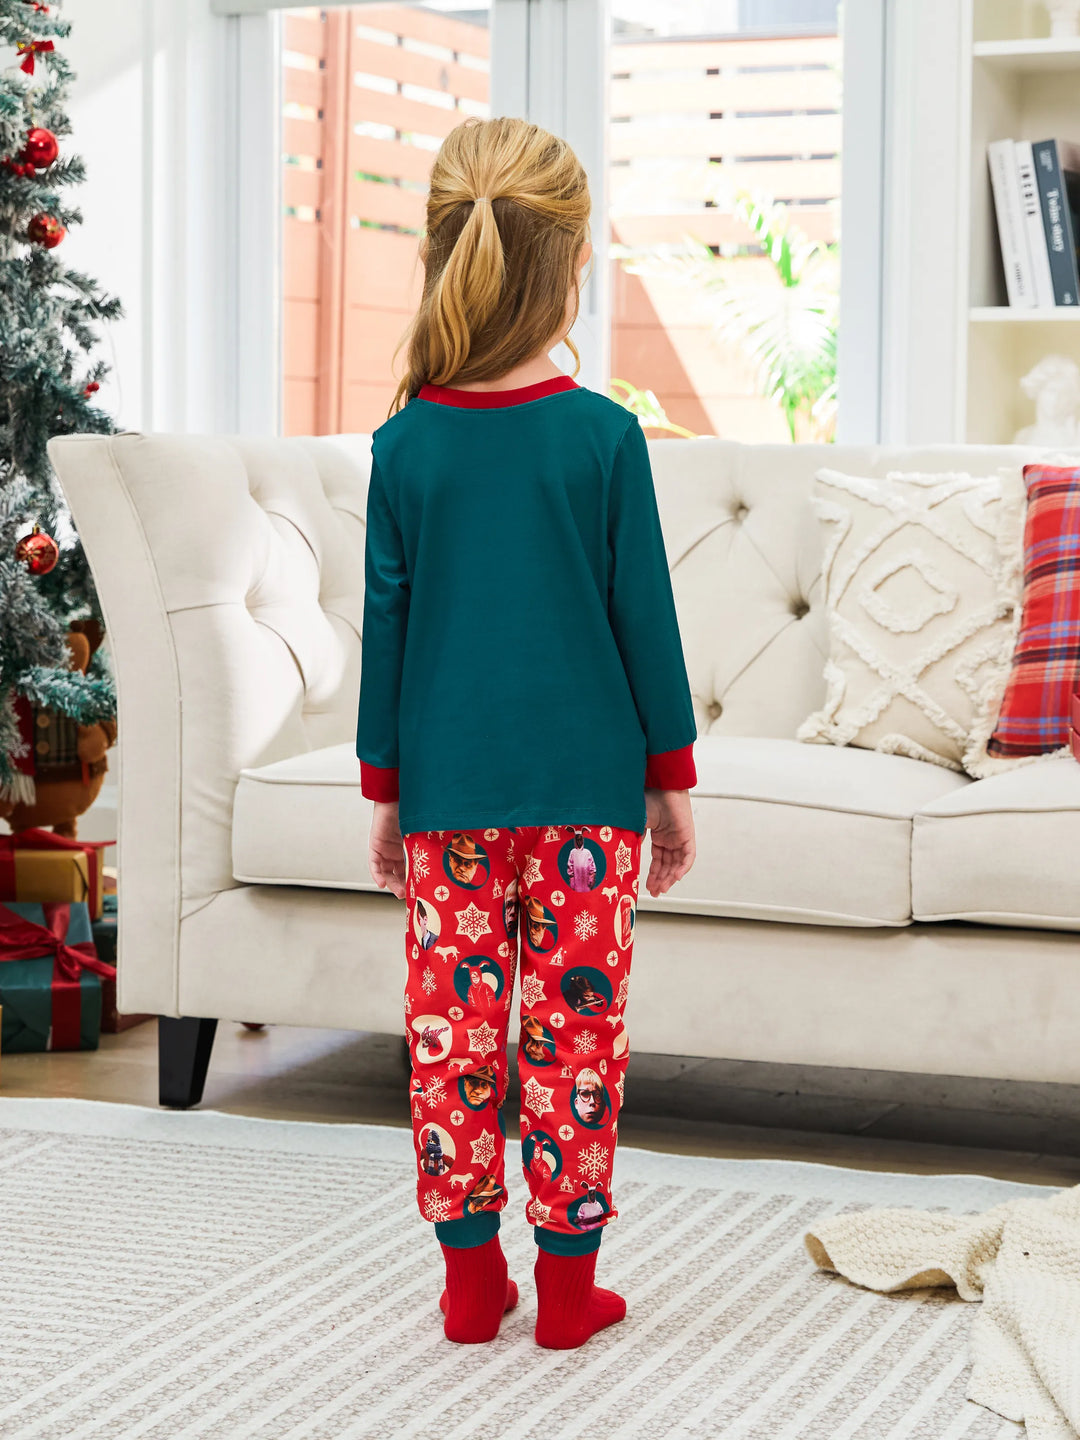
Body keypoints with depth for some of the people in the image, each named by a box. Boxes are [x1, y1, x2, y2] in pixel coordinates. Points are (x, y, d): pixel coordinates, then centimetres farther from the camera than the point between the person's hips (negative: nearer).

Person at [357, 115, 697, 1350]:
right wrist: (673, 778, 6)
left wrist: (383, 788, 11)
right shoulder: (605, 436, -7)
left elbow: (385, 629, 2)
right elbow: (646, 619, -4)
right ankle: (567, 1281, 11)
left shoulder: (405, 446, -3)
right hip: (586, 785, -2)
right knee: (575, 1026, 5)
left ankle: (471, 1275, 16)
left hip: (449, 791, 2)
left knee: (453, 1026, 9)